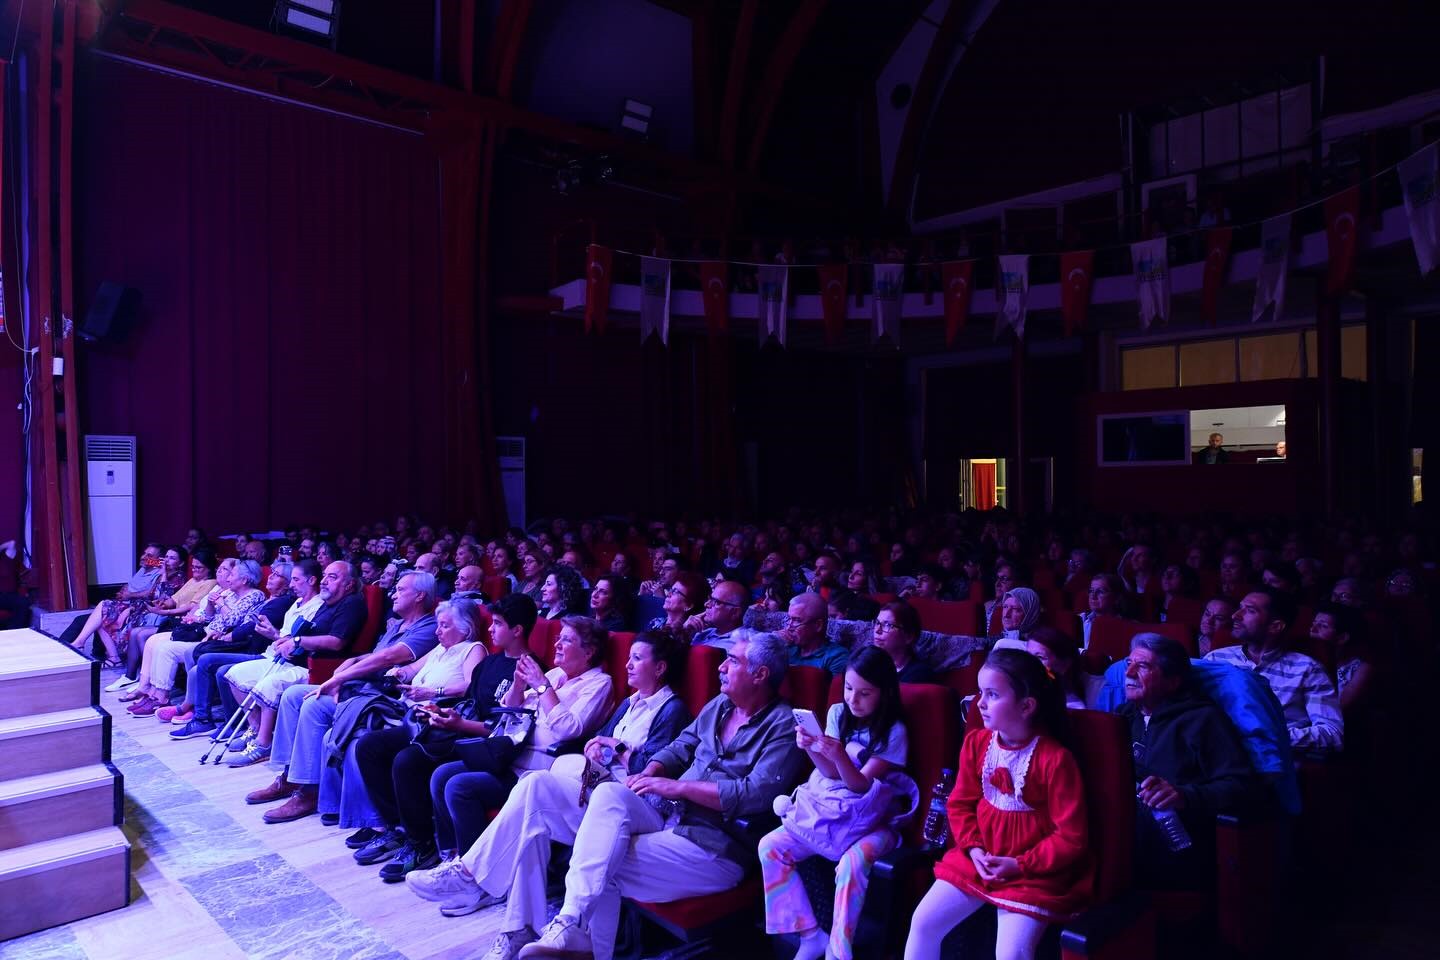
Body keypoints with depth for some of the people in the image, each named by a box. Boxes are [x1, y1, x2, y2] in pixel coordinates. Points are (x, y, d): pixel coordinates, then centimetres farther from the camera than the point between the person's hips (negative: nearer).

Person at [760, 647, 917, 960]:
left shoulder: (894, 732, -10)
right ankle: (810, 935, -4)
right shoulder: (838, 713, 2)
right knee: (770, 846, -12)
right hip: (827, 808, 5)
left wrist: (839, 755, -34)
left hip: (868, 819, -5)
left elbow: (860, 785, -15)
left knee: (852, 861, -36)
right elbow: (831, 773, -3)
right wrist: (811, 749, -22)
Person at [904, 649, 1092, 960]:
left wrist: (1020, 866, -17)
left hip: (1033, 873, -5)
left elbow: (1072, 837, -14)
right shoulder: (976, 742, 0)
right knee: (923, 921, -2)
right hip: (978, 859, 6)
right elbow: (960, 804, 9)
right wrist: (974, 849, -7)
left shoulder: (1054, 759, -18)